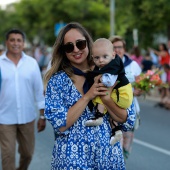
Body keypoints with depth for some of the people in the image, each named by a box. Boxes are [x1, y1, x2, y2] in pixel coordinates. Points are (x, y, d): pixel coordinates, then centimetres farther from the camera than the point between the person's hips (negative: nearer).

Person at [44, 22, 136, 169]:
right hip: (72, 158, -2)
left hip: (109, 156, 2)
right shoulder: (57, 81, -5)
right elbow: (60, 125, -13)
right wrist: (88, 96, -19)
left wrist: (106, 98, -19)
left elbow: (128, 121, -3)